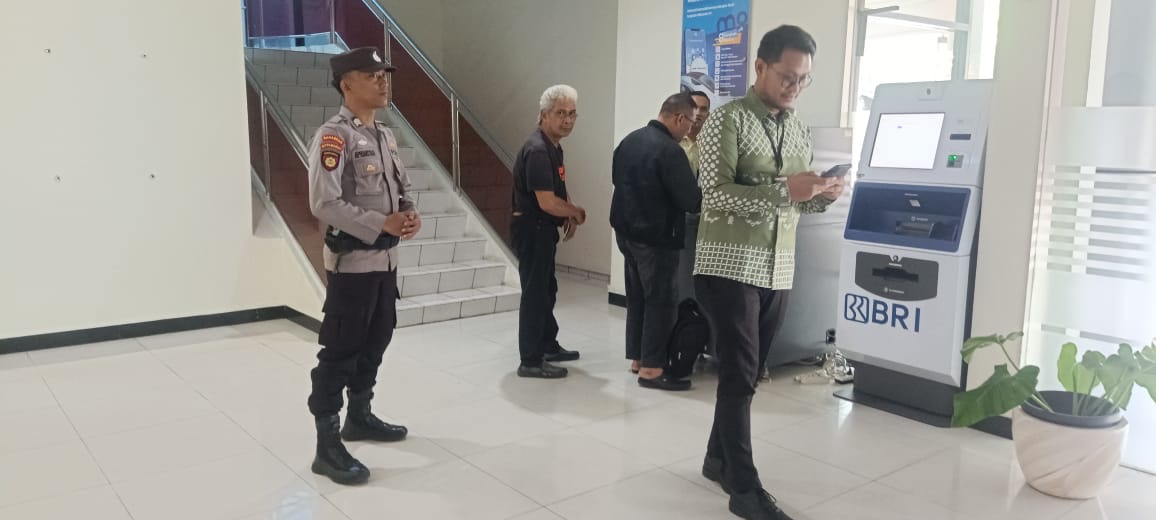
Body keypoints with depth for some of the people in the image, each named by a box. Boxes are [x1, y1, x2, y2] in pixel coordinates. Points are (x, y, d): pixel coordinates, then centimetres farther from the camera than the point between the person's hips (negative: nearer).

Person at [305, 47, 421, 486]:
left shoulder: (384, 134, 12)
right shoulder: (333, 136, -15)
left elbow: (401, 185, 18)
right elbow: (324, 204, -23)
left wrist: (410, 215, -4)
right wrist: (382, 224, -23)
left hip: (385, 257, 9)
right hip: (352, 260, -9)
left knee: (376, 341, 18)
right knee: (340, 350, -2)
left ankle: (359, 416, 36)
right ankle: (327, 446, 6)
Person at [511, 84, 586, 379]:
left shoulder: (553, 146, 11)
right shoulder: (537, 150, -22)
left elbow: (559, 191, 22)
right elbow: (547, 202, -27)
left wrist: (570, 216, 3)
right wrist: (576, 212, -9)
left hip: (543, 230, 11)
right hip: (532, 230, -11)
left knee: (546, 290, 20)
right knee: (535, 292, -4)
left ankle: (549, 346, 35)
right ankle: (531, 361, 4)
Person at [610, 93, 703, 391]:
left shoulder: (629, 140, 6)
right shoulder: (669, 150, -21)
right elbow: (691, 201, -20)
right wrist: (704, 197, 0)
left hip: (626, 230, 9)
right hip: (655, 237, -9)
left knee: (636, 296, 16)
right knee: (660, 300, 0)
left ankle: (637, 358, 25)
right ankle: (651, 368, 4)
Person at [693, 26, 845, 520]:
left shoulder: (799, 130, 13)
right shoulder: (727, 120, -8)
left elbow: (802, 200, 16)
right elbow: (716, 195, -17)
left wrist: (825, 194, -6)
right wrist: (784, 189, -26)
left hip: (776, 268, 7)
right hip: (729, 264, -7)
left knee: (744, 372, 14)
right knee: (740, 374, -6)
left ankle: (718, 459, 30)